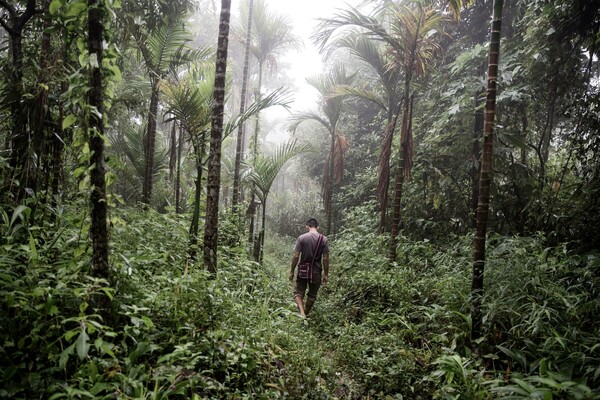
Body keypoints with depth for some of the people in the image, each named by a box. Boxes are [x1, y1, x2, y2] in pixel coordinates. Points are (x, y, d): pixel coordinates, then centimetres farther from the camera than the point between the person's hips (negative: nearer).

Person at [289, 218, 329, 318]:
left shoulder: (302, 238, -6)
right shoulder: (323, 239, -4)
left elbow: (296, 256, -9)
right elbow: (325, 259, -5)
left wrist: (292, 271, 0)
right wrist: (326, 274, 3)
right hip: (316, 272, 1)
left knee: (298, 292, 9)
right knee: (312, 295, 17)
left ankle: (302, 313, -12)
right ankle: (306, 314, 28)